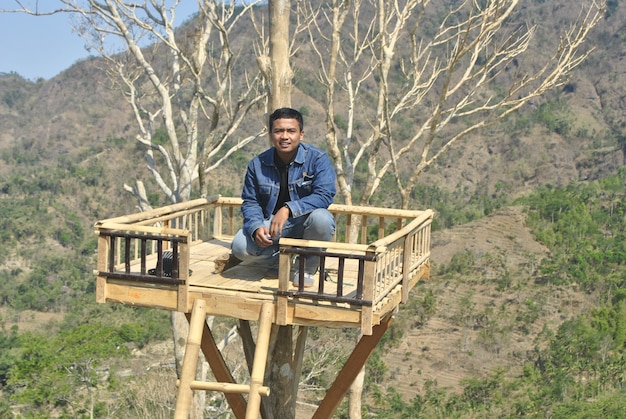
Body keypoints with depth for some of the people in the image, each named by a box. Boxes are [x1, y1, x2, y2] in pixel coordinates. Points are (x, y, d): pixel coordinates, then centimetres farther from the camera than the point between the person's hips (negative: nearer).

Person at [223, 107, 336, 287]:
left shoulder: (317, 158, -12)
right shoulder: (257, 164, -2)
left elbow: (324, 195, -23)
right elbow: (250, 202, 1)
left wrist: (288, 209, -35)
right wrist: (256, 228, -21)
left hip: (304, 225, -2)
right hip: (270, 224, 2)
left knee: (321, 218, -37)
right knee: (240, 247, -23)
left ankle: (308, 267, -8)